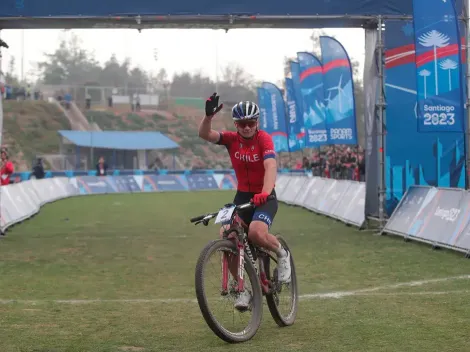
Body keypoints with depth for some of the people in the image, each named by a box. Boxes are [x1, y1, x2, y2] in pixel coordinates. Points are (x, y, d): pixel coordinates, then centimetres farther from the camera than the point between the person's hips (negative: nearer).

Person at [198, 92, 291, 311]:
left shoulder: (264, 139, -14)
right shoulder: (232, 139, -4)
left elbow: (271, 166, -31)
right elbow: (204, 134, -20)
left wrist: (265, 193, -48)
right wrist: (209, 116, -40)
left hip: (264, 197, -4)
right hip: (242, 196, 4)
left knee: (256, 233, -32)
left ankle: (281, 254, 3)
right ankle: (242, 288, 1)